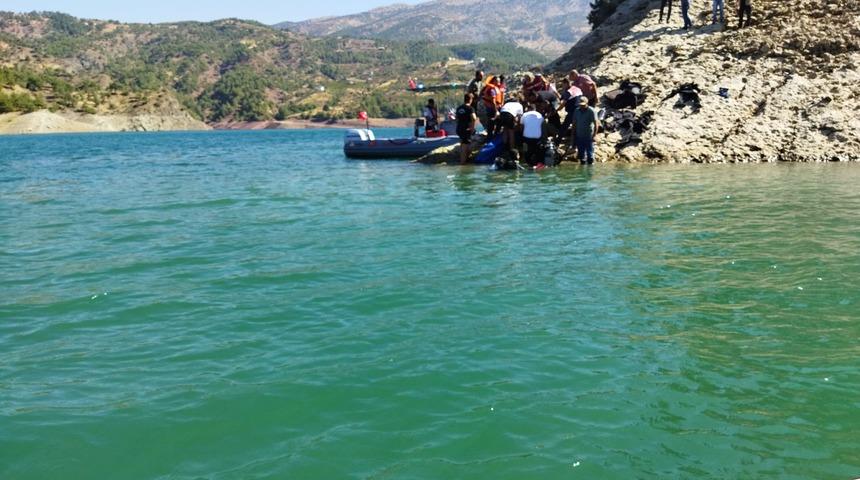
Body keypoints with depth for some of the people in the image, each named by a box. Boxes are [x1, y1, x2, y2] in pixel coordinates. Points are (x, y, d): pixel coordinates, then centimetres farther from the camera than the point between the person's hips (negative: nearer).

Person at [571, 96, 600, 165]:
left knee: (590, 153, -3)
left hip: (589, 137, -5)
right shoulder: (577, 111, 8)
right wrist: (574, 135, 11)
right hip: (579, 137, 5)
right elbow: (574, 124, 14)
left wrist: (594, 135, -18)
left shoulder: (591, 111, -8)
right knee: (581, 153, 10)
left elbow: (596, 123, -11)